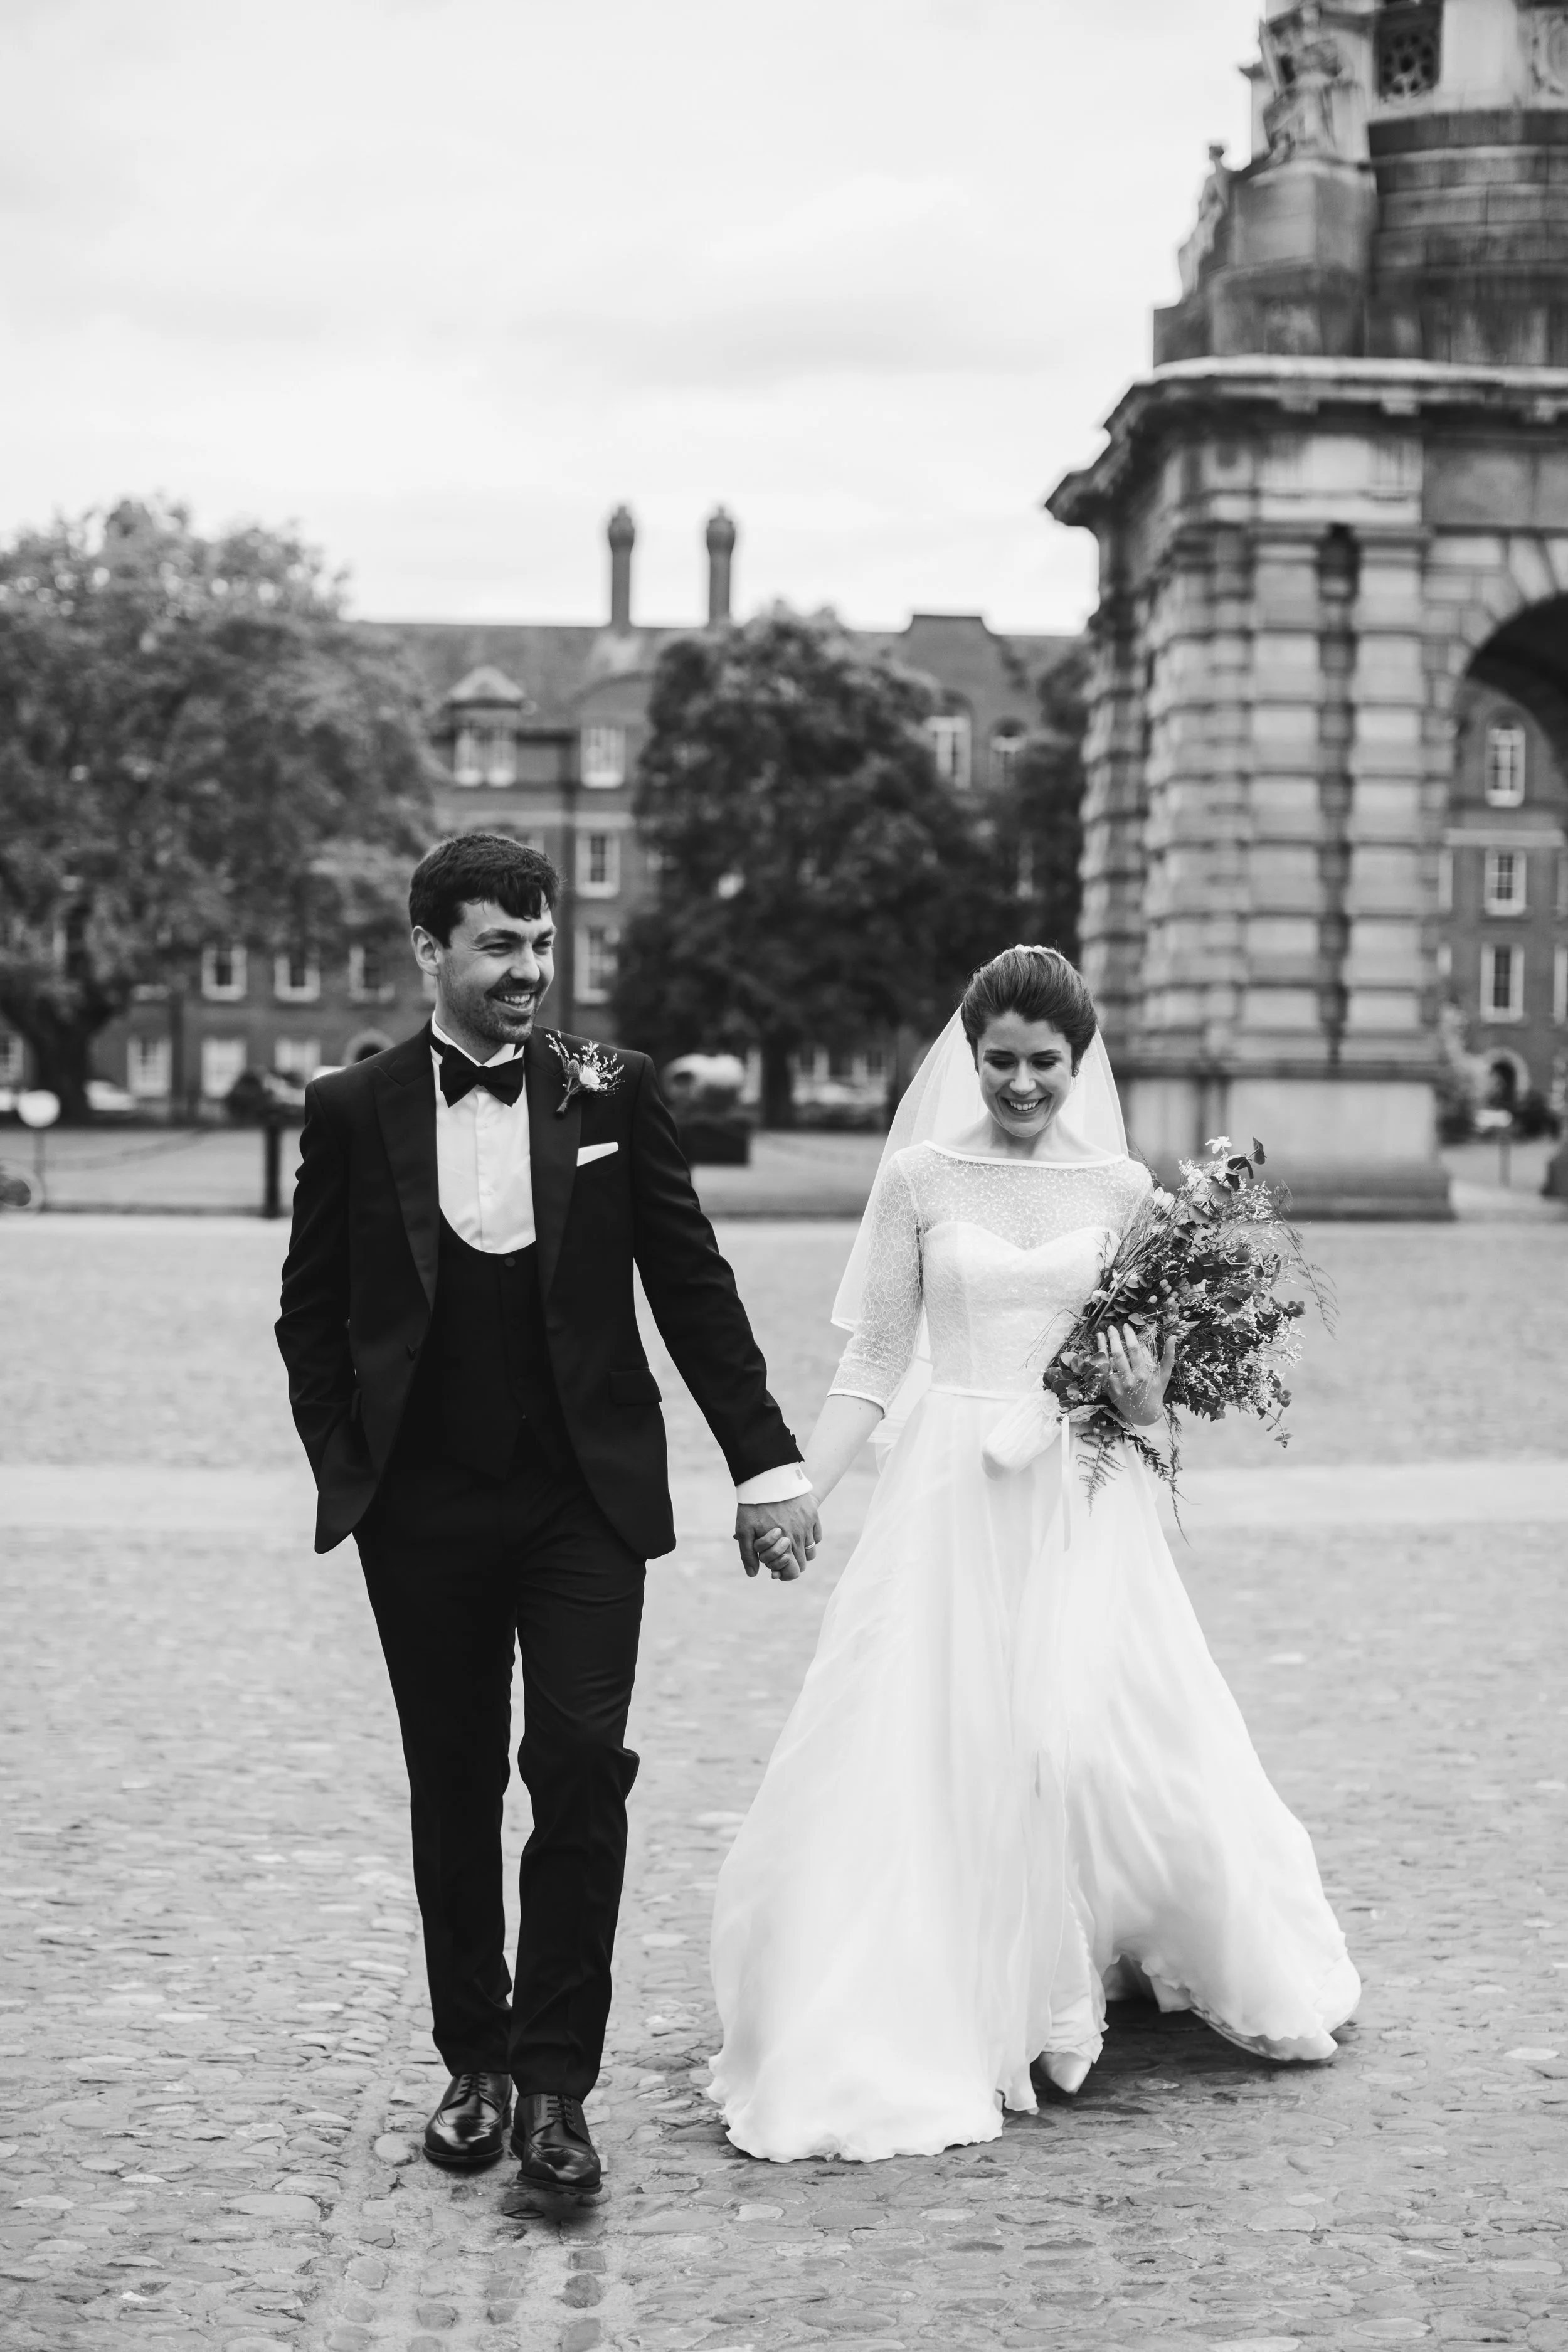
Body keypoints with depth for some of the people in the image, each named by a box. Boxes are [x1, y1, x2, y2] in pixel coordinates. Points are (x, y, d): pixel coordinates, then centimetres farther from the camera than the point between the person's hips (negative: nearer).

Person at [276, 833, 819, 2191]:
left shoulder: (612, 1095, 2)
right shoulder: (352, 1112, 2)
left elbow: (694, 1289, 4)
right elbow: (313, 1316, 8)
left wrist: (766, 1463, 2)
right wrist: (345, 1471, -1)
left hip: (585, 1498, -1)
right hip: (423, 1511, 1)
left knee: (583, 1769, -10)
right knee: (453, 1794, 9)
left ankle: (555, 2082, -3)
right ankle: (475, 2065, 22)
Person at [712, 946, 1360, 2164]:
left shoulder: (1121, 1187, 5)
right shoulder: (919, 1178, 2)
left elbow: (1160, 1347, 11)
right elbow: (875, 1360, 3)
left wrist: (1149, 1402, -12)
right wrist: (794, 1487, -7)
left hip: (1081, 1503, 1)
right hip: (949, 1496, -1)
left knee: (1096, 1735, -5)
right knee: (925, 1752, -4)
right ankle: (910, 2029, 10)